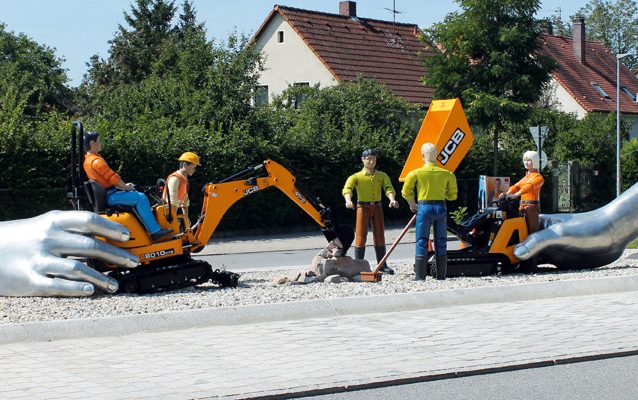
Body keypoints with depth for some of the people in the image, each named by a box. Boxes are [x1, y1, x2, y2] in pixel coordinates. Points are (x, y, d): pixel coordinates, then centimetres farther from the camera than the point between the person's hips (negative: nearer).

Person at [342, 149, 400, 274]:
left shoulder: (382, 176, 8)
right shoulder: (356, 177, -1)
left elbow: (388, 188, -8)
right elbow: (347, 189, -16)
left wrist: (392, 199, -29)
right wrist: (348, 200, -37)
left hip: (377, 207, 3)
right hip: (363, 207, -3)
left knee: (379, 236, 5)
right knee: (360, 236, -4)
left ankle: (382, 265, 11)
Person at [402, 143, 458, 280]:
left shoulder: (416, 173, -5)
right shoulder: (447, 174, 2)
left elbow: (406, 192, 1)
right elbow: (452, 195, 7)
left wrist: (412, 204, 17)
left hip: (424, 208, -2)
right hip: (441, 208, 2)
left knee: (422, 242, 3)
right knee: (441, 242, 9)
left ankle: (420, 276, 1)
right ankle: (441, 275, 12)